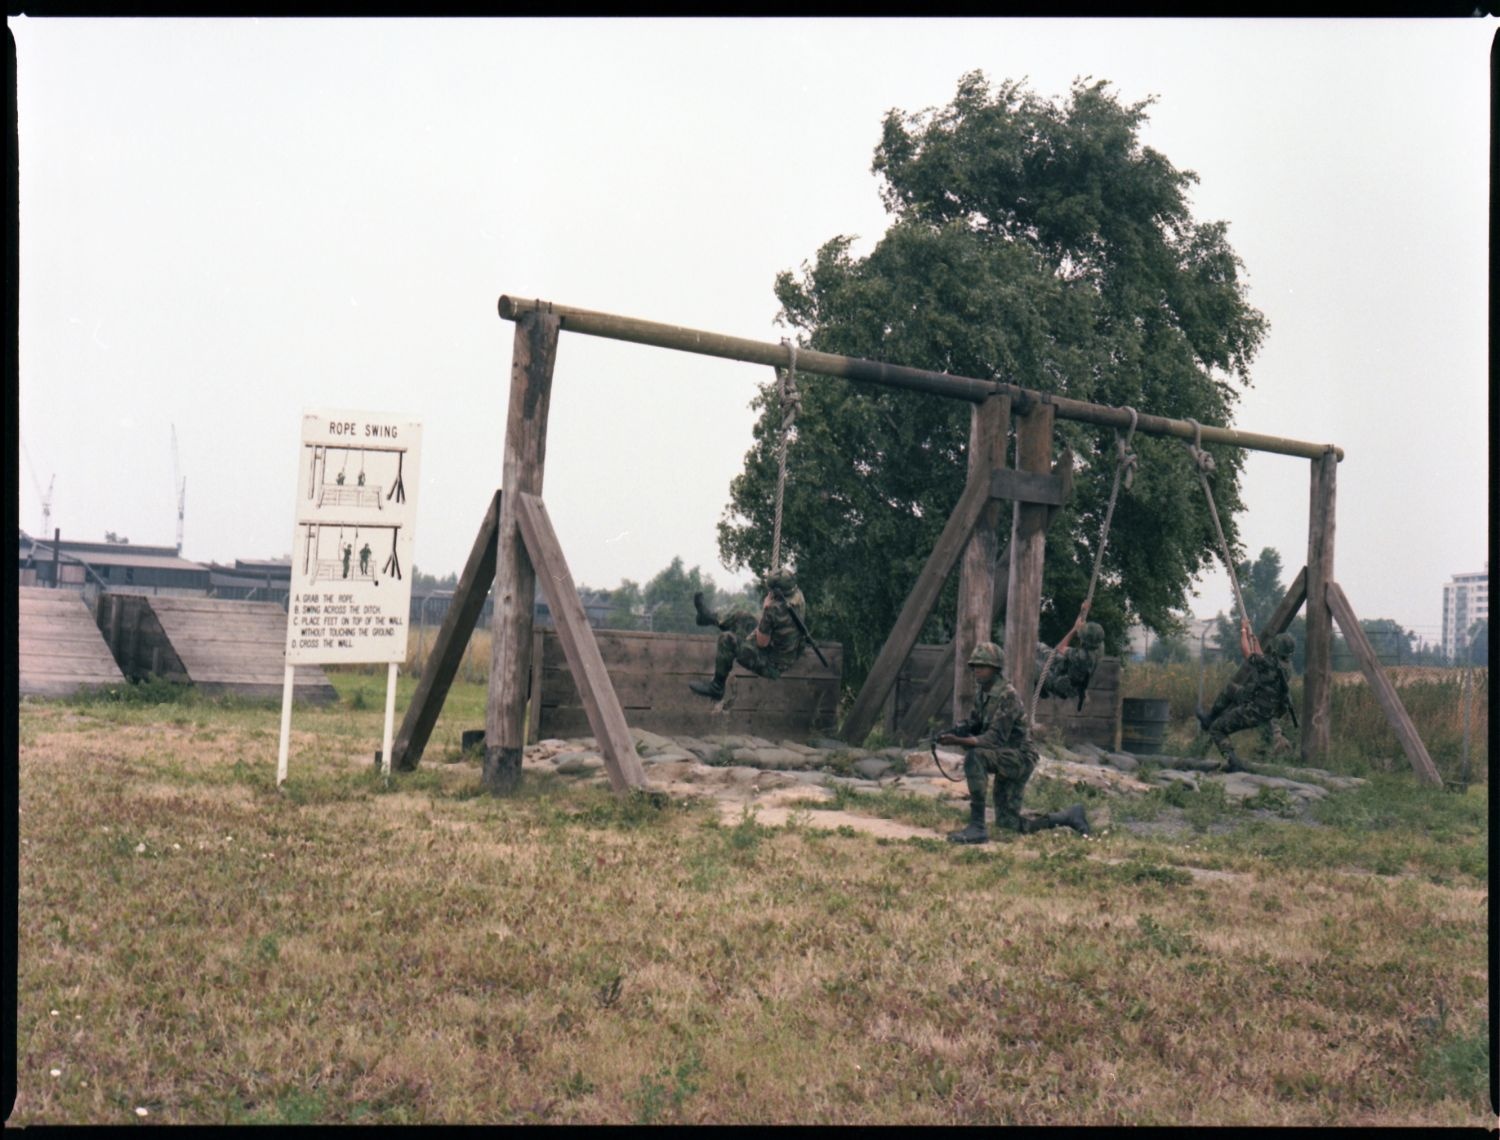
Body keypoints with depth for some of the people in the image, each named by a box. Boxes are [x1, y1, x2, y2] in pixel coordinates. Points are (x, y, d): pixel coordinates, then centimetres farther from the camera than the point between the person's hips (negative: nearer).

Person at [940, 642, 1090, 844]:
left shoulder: (1006, 695, -22)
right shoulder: (981, 691, 5)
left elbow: (995, 738, -28)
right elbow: (974, 723, 13)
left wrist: (959, 741, -37)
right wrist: (953, 732, -8)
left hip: (1019, 756, -9)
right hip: (1004, 758, 9)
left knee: (974, 756, -34)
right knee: (1008, 823, 11)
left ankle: (977, 827, -31)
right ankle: (1069, 817, 29)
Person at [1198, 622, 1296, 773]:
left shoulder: (1269, 663, -24)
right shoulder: (1283, 667, 1)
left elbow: (1246, 652, -7)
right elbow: (1259, 658, 21)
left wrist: (1244, 630, 6)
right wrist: (1252, 636, 29)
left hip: (1252, 712, -9)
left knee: (1216, 729, 7)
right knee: (1231, 688, 26)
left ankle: (1232, 762, -7)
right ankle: (1210, 718, 32)